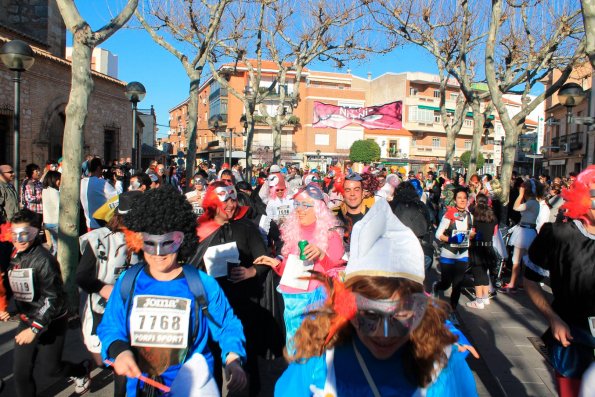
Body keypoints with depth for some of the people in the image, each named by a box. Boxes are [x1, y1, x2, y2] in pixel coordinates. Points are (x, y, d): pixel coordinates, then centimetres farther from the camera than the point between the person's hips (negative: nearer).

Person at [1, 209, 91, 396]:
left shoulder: (43, 259, -23)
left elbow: (53, 298, -23)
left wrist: (34, 328, -23)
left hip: (51, 323, -6)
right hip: (26, 321, 6)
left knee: (49, 366, 8)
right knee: (21, 372, 6)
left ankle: (81, 371, 37)